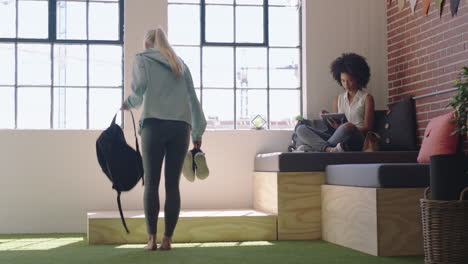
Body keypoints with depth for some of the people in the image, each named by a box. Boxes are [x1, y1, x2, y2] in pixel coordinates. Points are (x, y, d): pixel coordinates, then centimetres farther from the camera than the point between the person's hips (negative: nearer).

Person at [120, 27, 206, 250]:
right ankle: (167, 239, 2)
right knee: (173, 184, 3)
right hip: (181, 126, 3)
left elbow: (139, 86, -5)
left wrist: (129, 103, 15)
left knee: (152, 183, 1)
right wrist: (197, 132, 20)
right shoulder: (179, 63, 24)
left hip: (154, 124, -3)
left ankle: (152, 238, -3)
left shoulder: (142, 58, 13)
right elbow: (192, 97, 19)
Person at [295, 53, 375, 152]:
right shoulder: (338, 99, 21)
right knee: (300, 128, -14)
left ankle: (313, 147, -31)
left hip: (356, 139, -4)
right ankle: (329, 149, -41)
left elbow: (368, 127, 1)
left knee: (349, 126, -40)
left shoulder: (367, 98, 8)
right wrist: (328, 117, -3)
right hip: (338, 140, 5)